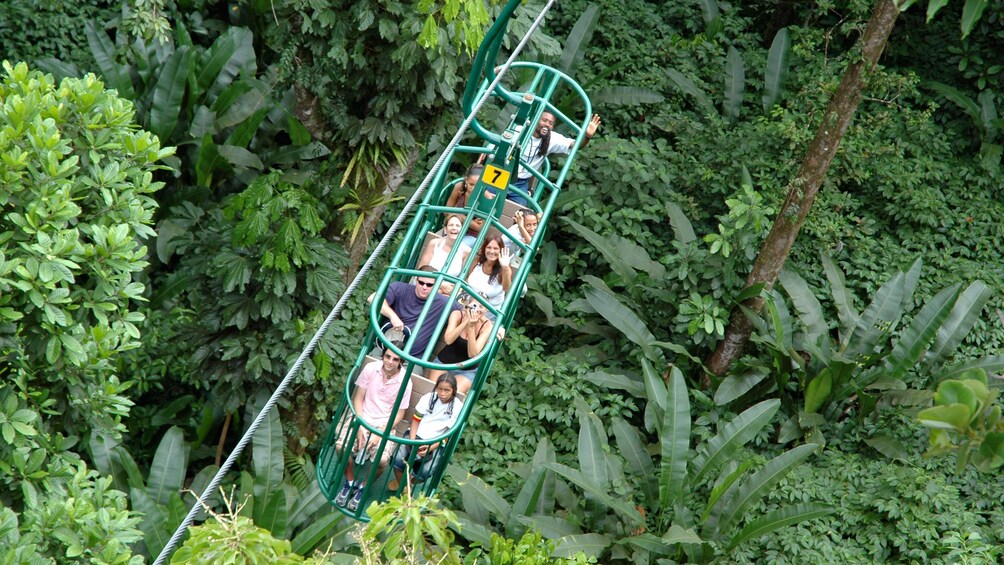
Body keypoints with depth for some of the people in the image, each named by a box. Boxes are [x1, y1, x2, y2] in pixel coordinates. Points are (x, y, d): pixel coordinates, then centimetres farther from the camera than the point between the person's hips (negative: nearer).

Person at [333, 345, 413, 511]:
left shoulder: (404, 382, -10)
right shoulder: (371, 368, -8)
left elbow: (399, 413, -4)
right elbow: (358, 398, -2)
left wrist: (380, 434, -15)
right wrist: (360, 426, -13)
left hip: (384, 423, -1)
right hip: (362, 417, 1)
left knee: (382, 459, -26)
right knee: (341, 446, -25)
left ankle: (363, 486, 4)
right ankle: (350, 482, 3)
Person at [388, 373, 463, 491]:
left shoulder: (458, 407, -6)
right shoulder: (428, 398, -2)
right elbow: (415, 420, 2)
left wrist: (430, 448, -21)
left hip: (436, 443, -1)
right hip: (416, 435, 1)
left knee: (426, 471, -27)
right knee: (398, 459, -25)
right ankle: (399, 482, 10)